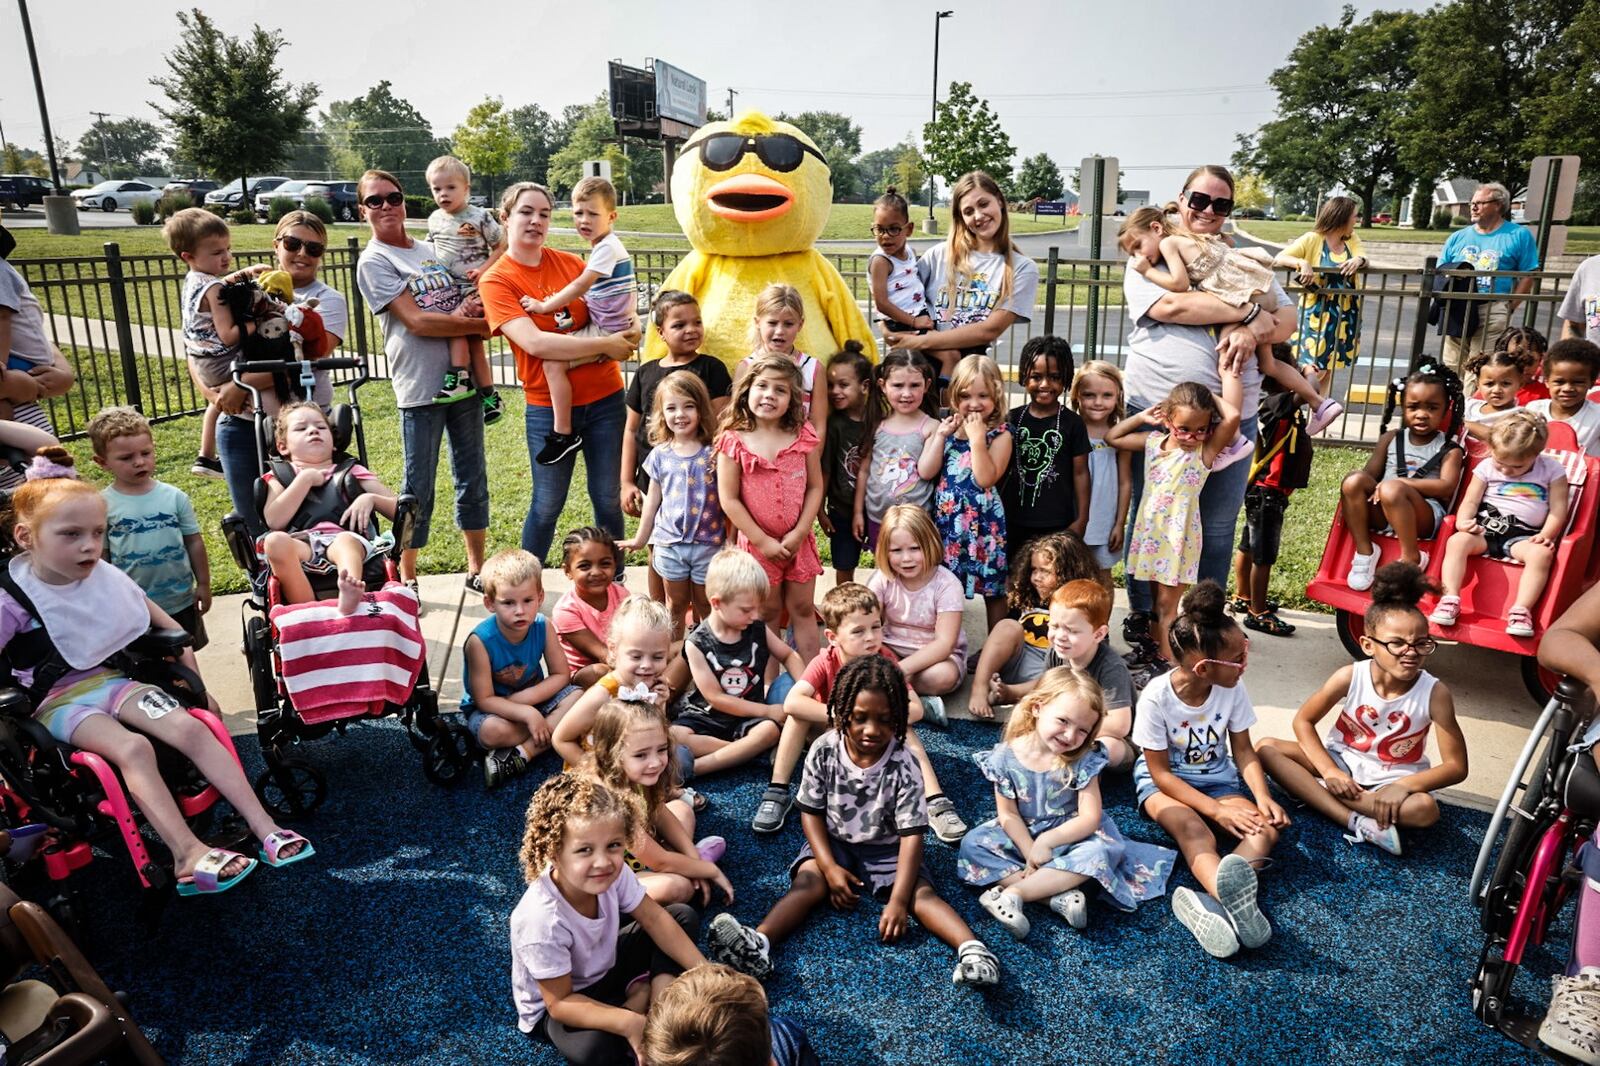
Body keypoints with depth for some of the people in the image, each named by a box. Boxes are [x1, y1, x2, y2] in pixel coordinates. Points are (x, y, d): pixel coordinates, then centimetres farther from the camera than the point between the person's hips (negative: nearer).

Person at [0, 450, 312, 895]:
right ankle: (187, 854, -32)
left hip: (111, 678, 4)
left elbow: (170, 630, 8)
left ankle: (264, 826, -21)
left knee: (191, 727, -19)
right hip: (57, 700, -4)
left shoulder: (107, 577, -2)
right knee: (133, 748, -31)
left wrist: (197, 684, 7)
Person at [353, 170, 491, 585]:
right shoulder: (374, 262, -3)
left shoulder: (432, 249, 13)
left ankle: (477, 568, 24)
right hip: (420, 387, -5)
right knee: (419, 487, 2)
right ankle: (407, 580, 15)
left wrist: (472, 308, -6)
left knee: (472, 477, 12)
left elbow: (471, 301, 18)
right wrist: (482, 324, -13)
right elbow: (415, 321, -14)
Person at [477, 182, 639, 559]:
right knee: (547, 506, 7)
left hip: (605, 397, 3)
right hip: (548, 405, -3)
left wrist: (627, 330, -7)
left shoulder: (570, 262, 5)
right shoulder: (496, 281, -7)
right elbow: (534, 343, -19)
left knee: (608, 500, 10)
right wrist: (605, 344, -19)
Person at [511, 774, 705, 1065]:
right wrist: (628, 1023, -43)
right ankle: (643, 995, -8)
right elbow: (559, 1003, -31)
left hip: (605, 965, 6)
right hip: (553, 1006, -5)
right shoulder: (543, 920, -40)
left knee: (684, 915, -1)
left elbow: (655, 919, -10)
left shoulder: (613, 873, -25)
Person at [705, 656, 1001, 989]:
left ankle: (973, 948, -38)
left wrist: (897, 901, -28)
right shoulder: (823, 752, -15)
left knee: (921, 893, -23)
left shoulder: (903, 767, -21)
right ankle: (758, 943, -47)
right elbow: (811, 811, -5)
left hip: (887, 849, 0)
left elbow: (911, 835, -21)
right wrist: (830, 867, -15)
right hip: (833, 843, 0)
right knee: (808, 882, -25)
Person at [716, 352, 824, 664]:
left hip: (798, 541, 2)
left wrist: (798, 534, -11)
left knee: (803, 609, 12)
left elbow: (815, 487, -1)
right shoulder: (734, 441, -11)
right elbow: (729, 500, -12)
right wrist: (763, 542, -14)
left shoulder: (803, 436, -3)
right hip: (757, 542, -2)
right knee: (768, 612, 12)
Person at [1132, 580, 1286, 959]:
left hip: (1217, 778, 4)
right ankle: (1236, 901, -63)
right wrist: (1217, 810, -26)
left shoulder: (1233, 689, -13)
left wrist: (1262, 797, -18)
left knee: (1266, 827, -26)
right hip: (1164, 781, -4)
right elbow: (1160, 772, -18)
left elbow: (1243, 751, 0)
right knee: (1190, 825, -37)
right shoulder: (1157, 696, -24)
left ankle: (1221, 903, -53)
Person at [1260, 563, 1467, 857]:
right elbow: (1303, 720, -6)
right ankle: (1357, 823, -31)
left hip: (1394, 779, -1)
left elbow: (1456, 766, -14)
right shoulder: (1351, 676, -16)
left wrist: (1405, 785, -30)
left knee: (1424, 809, -36)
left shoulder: (1434, 693, -19)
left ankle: (1317, 790, -24)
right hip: (1342, 762, 2)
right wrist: (1330, 771, -19)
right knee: (1267, 748, -21)